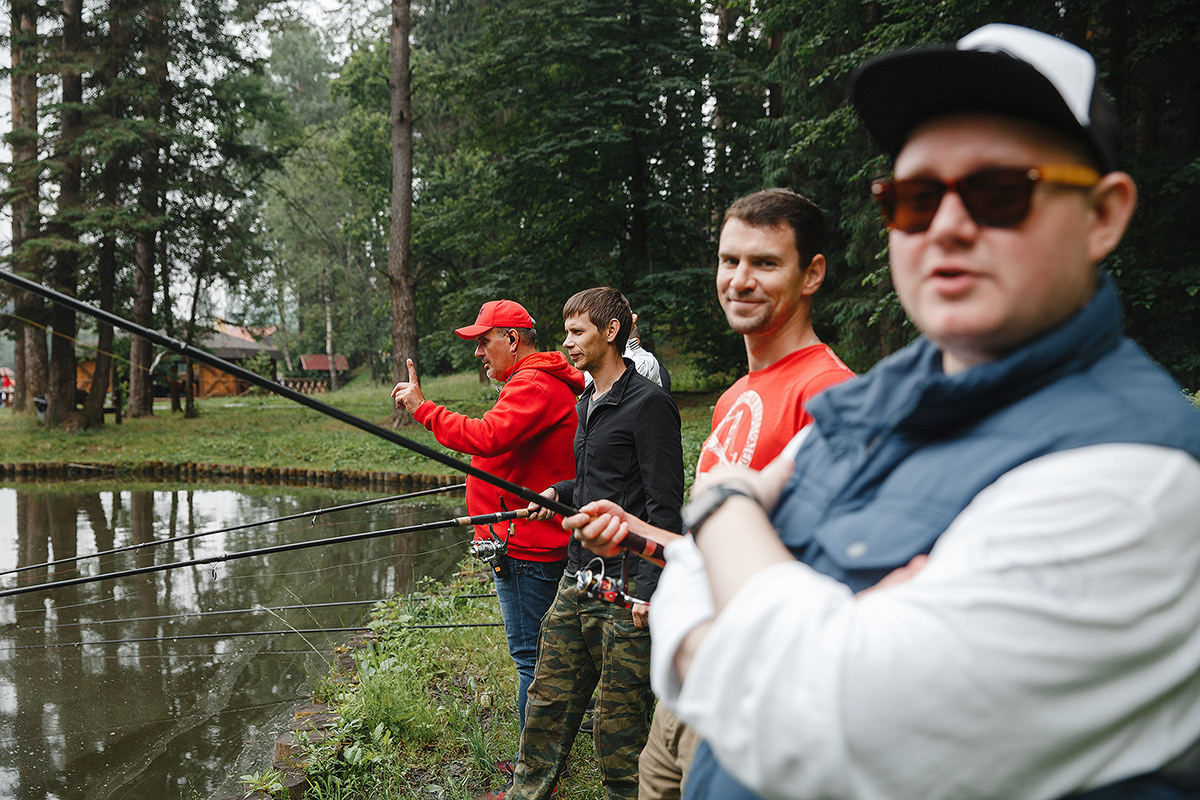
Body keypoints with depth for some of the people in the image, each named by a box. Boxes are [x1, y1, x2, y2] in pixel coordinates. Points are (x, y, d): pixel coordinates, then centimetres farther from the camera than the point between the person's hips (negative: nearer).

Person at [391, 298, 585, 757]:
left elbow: (486, 437, -30)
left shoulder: (533, 386, -16)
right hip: (534, 543, 11)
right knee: (536, 653, 16)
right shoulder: (549, 383, 20)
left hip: (526, 547, -11)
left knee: (530, 657, -5)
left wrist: (422, 409, -22)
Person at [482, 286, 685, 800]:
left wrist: (648, 590, -20)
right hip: (576, 579, 8)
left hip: (624, 585, -8)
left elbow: (664, 506, -16)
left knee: (619, 718, 1)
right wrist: (562, 492, 8)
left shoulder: (649, 405, -12)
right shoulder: (587, 403, 16)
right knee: (548, 699, 14)